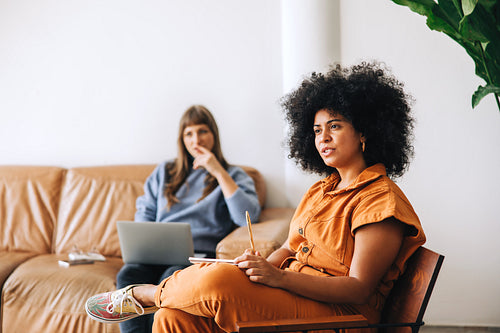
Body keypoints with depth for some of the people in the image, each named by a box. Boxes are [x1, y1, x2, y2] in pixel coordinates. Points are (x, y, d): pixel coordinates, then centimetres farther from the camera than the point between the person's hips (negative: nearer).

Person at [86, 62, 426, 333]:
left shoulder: (381, 199, -9)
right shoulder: (321, 190, 20)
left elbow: (358, 289, -16)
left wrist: (278, 277, -26)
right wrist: (260, 268, -5)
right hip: (289, 296, 8)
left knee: (218, 281, -29)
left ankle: (145, 294, 0)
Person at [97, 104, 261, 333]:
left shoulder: (234, 175, 16)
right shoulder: (164, 172, 26)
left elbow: (249, 217, -3)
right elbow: (144, 214, 20)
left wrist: (219, 172, -3)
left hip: (200, 255, -3)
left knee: (171, 278, -36)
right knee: (129, 274, -31)